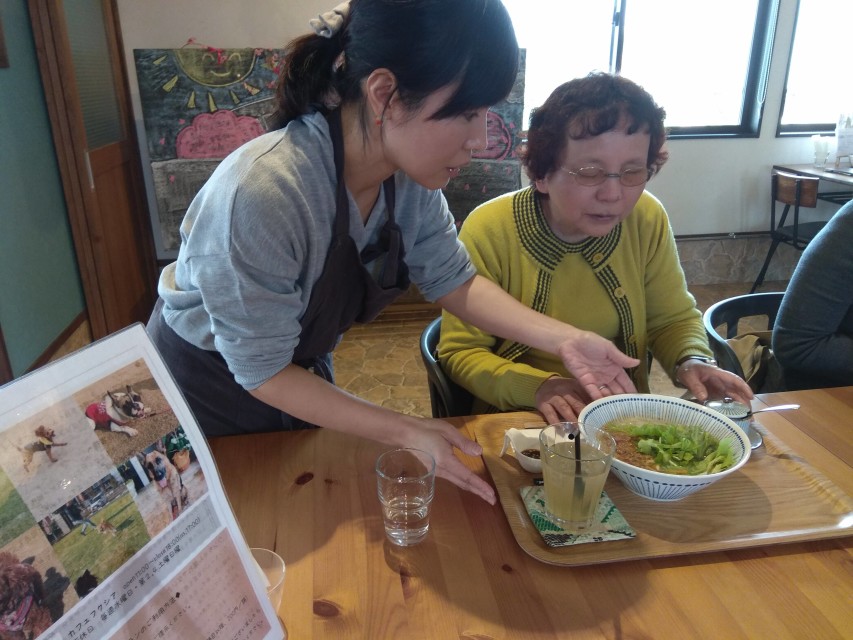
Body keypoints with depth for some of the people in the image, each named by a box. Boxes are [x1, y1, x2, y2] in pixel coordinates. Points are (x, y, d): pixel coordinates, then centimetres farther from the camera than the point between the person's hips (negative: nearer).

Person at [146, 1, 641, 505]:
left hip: (304, 368, 5)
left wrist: (565, 341, -19)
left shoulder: (410, 172, -20)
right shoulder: (259, 196, -40)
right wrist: (402, 432, -31)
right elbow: (261, 371, -29)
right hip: (209, 385, -4)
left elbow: (454, 281, -8)